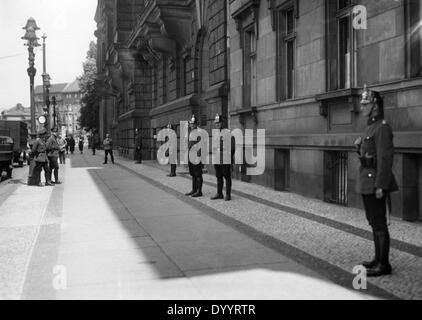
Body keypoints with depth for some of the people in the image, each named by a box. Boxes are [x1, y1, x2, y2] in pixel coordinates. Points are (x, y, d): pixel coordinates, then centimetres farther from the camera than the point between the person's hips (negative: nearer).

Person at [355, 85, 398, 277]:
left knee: (379, 224, -5)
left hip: (375, 182, -10)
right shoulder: (372, 127, 16)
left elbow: (386, 158, -20)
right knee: (373, 222, 16)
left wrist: (381, 187, -23)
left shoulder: (382, 128, -15)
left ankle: (384, 265, 3)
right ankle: (379, 259, 26)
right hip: (367, 182, 10)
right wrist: (360, 146, 5)